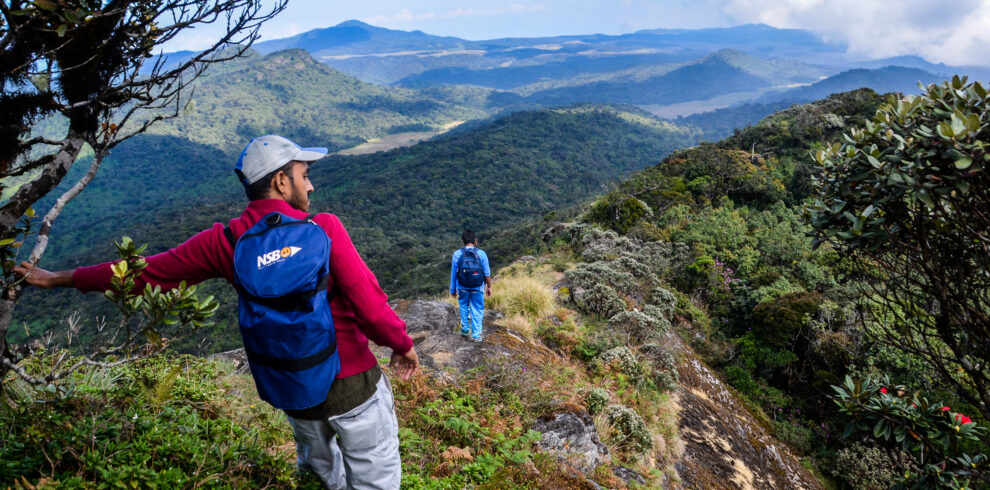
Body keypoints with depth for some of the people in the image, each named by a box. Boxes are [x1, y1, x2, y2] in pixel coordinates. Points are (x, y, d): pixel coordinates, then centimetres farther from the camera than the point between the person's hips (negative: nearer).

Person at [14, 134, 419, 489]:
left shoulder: (225, 241, -6)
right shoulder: (323, 228, -18)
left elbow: (147, 272, 4)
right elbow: (369, 304, -19)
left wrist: (59, 278, 19)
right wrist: (402, 345, 0)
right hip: (353, 382, -4)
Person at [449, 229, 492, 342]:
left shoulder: (457, 254, -9)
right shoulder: (481, 254, -12)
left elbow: (453, 273, -2)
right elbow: (487, 273, -6)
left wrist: (453, 289, 8)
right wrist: (489, 287, 7)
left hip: (462, 288, 1)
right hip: (477, 288, -1)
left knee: (464, 307, 25)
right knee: (477, 311, 11)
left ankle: (465, 329, 32)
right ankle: (476, 335, 15)